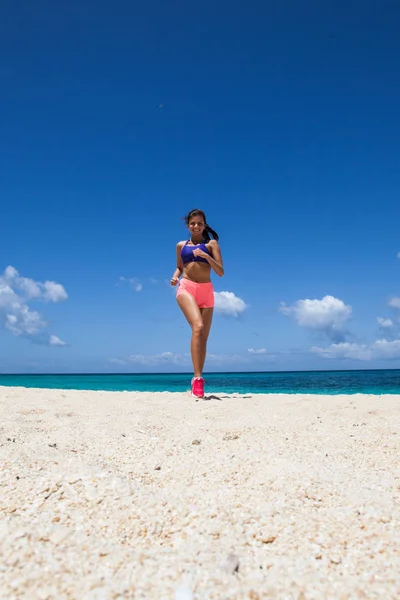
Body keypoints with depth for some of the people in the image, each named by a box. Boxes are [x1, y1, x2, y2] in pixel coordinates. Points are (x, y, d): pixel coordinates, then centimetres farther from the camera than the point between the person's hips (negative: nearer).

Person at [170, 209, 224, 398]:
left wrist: (206, 256, -13)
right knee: (198, 327, -27)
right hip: (186, 288, -2)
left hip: (206, 291, 2)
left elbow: (220, 272, 1)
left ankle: (197, 381, 16)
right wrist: (175, 276, 3)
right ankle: (197, 378, -27)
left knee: (203, 337, 4)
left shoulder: (211, 244, 9)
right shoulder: (181, 245, 14)